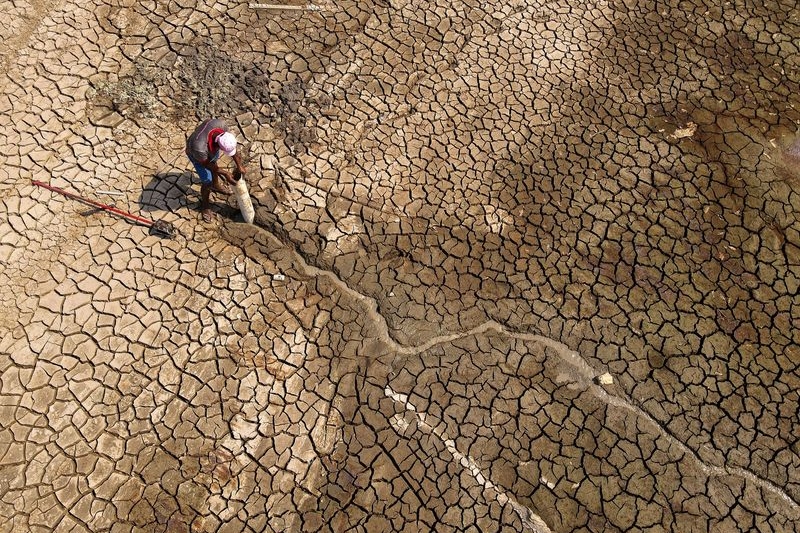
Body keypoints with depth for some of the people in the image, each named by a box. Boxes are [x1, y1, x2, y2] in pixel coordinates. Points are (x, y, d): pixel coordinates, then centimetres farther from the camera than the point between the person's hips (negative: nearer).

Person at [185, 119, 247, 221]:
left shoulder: (220, 124, -39)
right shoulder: (199, 147, -49)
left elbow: (231, 145, -19)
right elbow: (206, 164, -26)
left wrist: (239, 164, -15)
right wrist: (225, 174, -20)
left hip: (211, 149, 5)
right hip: (197, 155, -5)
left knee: (214, 163, 30)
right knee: (207, 182, 5)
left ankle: (216, 185, 62)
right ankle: (204, 205, 35)